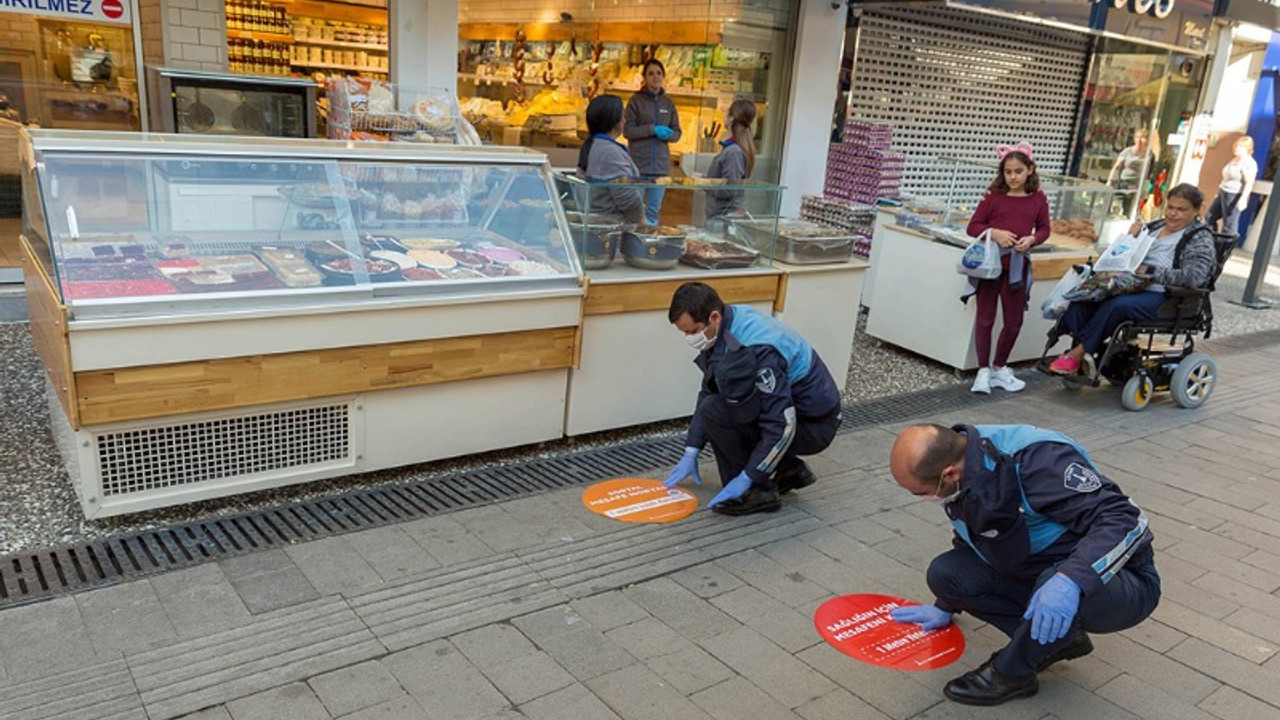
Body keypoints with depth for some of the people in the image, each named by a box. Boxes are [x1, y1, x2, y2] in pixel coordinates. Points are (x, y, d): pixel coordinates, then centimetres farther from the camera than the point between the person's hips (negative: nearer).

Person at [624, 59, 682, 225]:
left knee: (653, 210, 7)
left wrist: (668, 135, -11)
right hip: (638, 163, -3)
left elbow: (677, 133, 12)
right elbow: (628, 130, -5)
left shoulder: (668, 103, 11)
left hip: (660, 165, 3)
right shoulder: (636, 100, 1)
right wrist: (653, 129, -16)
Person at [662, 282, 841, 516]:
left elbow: (783, 425, -30)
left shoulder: (755, 349, -31)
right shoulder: (725, 328, -3)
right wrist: (691, 453, 8)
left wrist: (745, 479, -24)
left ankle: (757, 492, -7)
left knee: (715, 411, -21)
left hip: (814, 426, -9)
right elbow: (707, 393, 8)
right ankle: (789, 471, 14)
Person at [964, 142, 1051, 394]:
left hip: (1016, 266, 2)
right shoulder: (993, 196, -2)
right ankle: (983, 370, 14)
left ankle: (999, 367, 28)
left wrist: (1031, 239, -8)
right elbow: (973, 226, -2)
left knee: (1014, 322, 8)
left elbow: (1044, 229, 13)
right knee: (985, 318, 4)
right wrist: (994, 233, -19)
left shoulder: (1038, 199, 4)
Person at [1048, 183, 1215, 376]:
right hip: (1131, 287, 6)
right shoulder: (1154, 226, 19)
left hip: (1161, 296, -6)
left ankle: (1077, 354, -23)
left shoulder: (1200, 238, 1)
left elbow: (1194, 277, -15)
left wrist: (1150, 272, -19)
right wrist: (1131, 238, 4)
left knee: (1116, 304, -35)